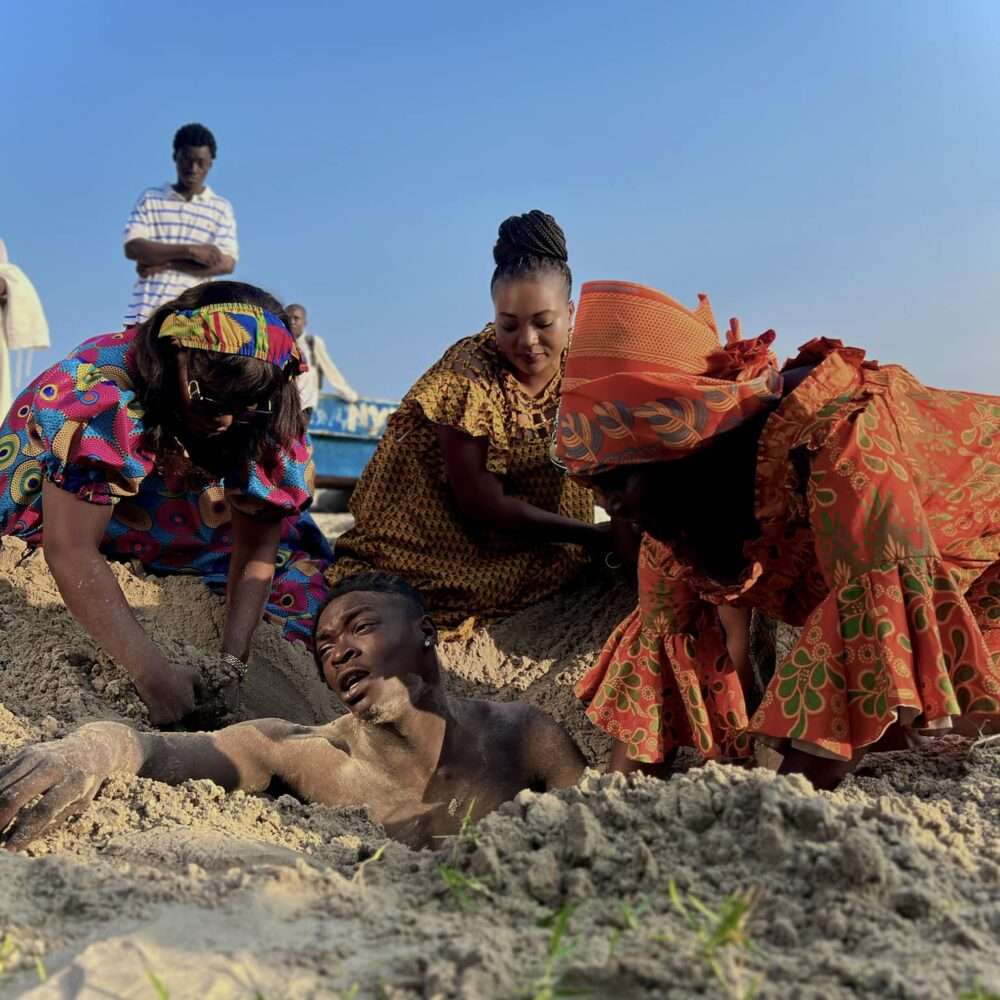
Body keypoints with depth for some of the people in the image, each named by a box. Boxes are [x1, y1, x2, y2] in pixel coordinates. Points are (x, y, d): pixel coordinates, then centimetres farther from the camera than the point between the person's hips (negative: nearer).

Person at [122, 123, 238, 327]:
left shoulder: (221, 209, 9)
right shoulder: (149, 199, 12)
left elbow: (226, 263, -3)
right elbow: (133, 248, -2)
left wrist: (165, 264, -8)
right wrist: (190, 250, -13)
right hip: (146, 312, 1)